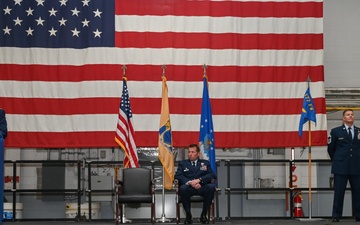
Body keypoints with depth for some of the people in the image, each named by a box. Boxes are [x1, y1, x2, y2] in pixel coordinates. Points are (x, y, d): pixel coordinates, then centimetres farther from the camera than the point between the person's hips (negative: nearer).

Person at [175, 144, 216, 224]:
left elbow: (213, 175, 4)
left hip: (202, 188, 1)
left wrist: (199, 180, -15)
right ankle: (188, 215, -20)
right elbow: (178, 175, 2)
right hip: (189, 188, -1)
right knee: (183, 188, -36)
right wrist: (190, 182, -17)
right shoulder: (182, 163, 20)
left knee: (212, 186, -32)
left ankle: (204, 214, -18)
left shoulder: (205, 163, 21)